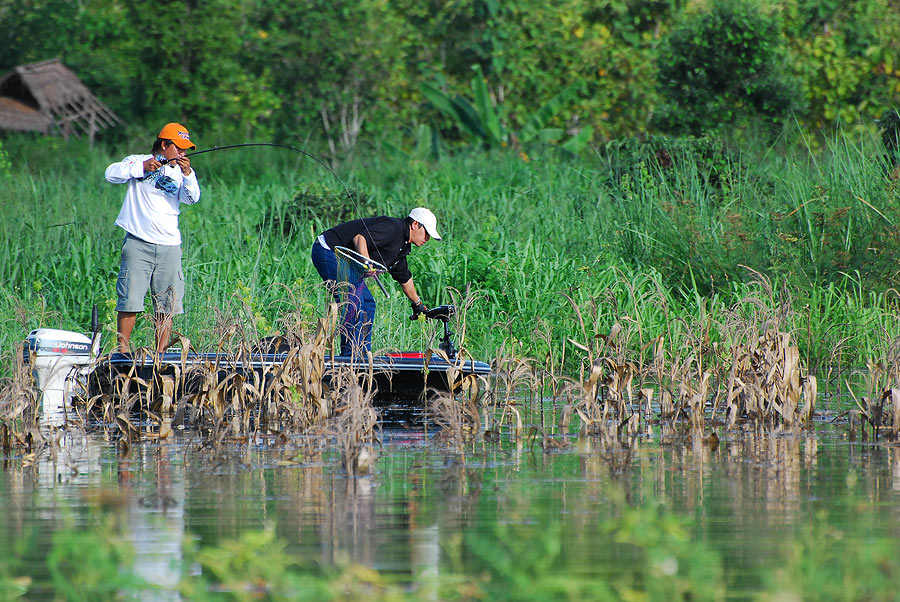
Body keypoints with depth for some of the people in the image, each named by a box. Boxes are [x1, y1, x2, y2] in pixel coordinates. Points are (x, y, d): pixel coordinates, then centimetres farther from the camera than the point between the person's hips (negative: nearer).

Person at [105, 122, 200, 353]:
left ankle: (161, 354, 7)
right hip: (138, 245, -4)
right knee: (130, 299, -8)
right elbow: (112, 174, -11)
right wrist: (142, 167, -18)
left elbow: (192, 198, -3)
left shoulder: (179, 172, 13)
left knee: (167, 305, 2)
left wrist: (188, 175, -20)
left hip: (169, 246, 4)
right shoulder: (137, 162, 4)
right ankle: (123, 350, -3)